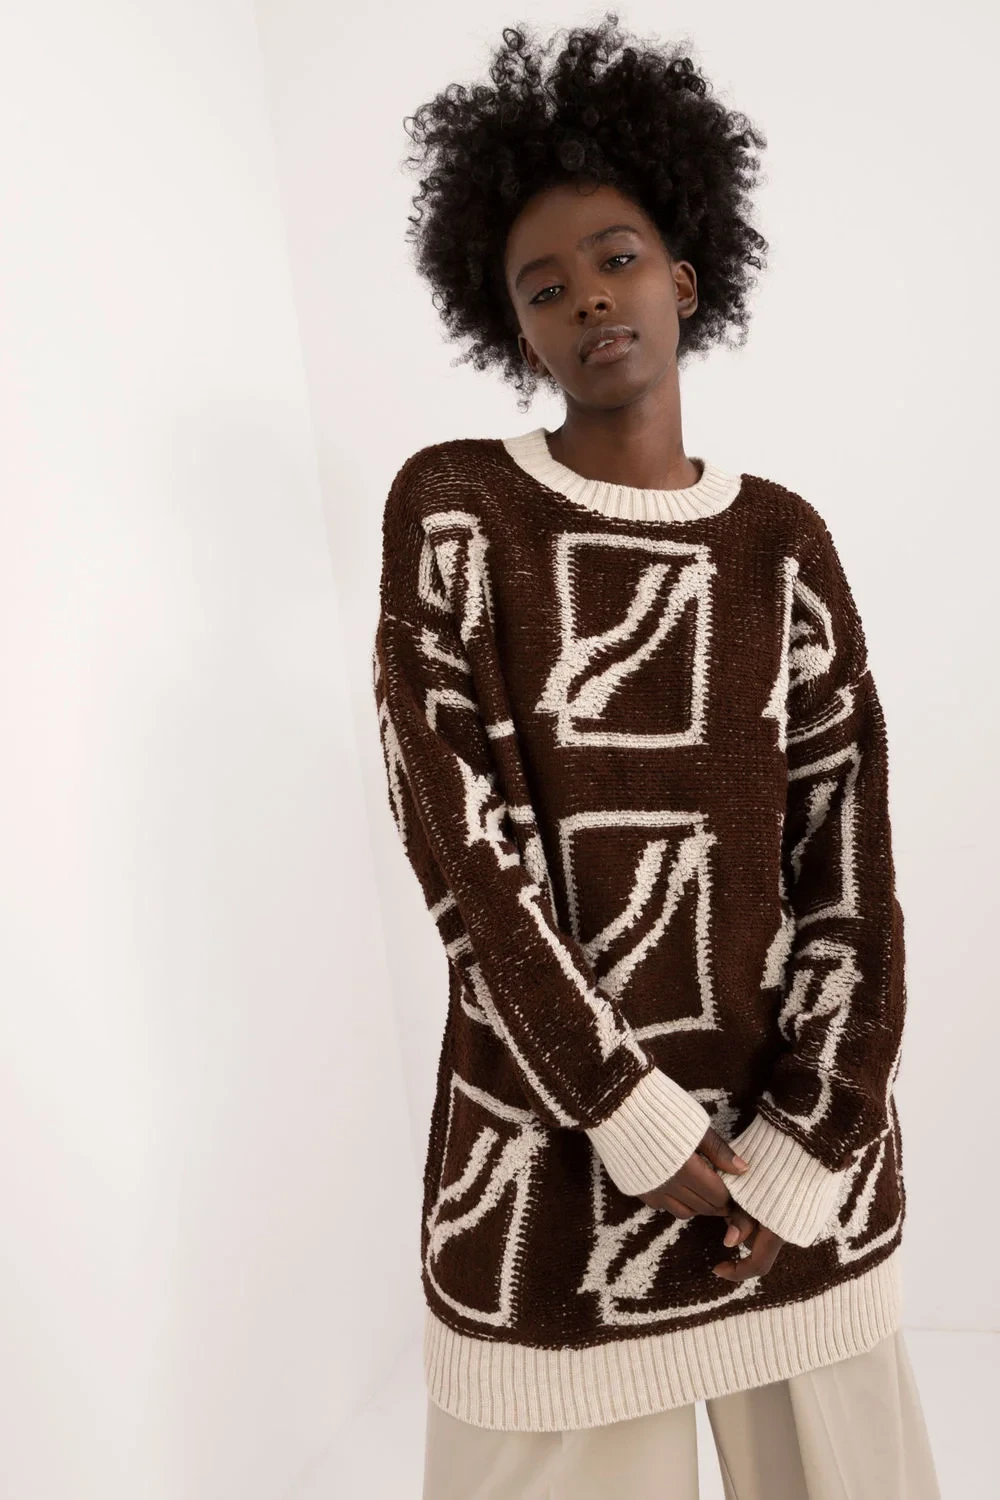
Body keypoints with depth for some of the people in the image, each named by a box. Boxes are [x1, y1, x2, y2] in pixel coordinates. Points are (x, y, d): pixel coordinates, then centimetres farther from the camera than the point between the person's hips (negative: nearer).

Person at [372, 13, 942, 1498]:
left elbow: (848, 866, -1)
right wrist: (638, 1121, -13)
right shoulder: (450, 509, -6)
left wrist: (807, 1150, -9)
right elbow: (462, 844, -13)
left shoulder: (783, 542, 3)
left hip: (798, 1134, 3)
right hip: (554, 1142, -2)